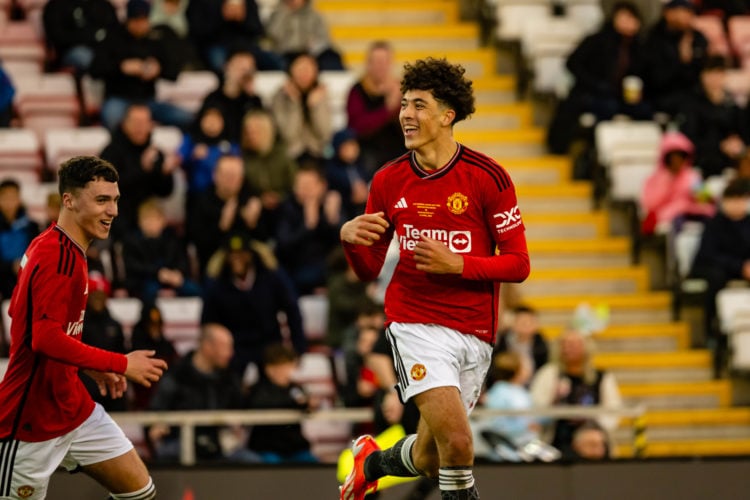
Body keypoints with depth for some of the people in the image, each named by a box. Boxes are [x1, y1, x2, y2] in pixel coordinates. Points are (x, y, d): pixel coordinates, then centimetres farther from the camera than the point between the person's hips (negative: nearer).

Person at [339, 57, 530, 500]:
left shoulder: (487, 177, -5)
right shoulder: (388, 181, 3)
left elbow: (518, 264, -4)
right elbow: (369, 270, 9)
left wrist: (457, 265, -18)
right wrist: (350, 238, -12)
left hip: (474, 333, 1)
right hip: (416, 325, -1)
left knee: (430, 460, 9)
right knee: (457, 443, -22)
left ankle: (372, 460, 42)